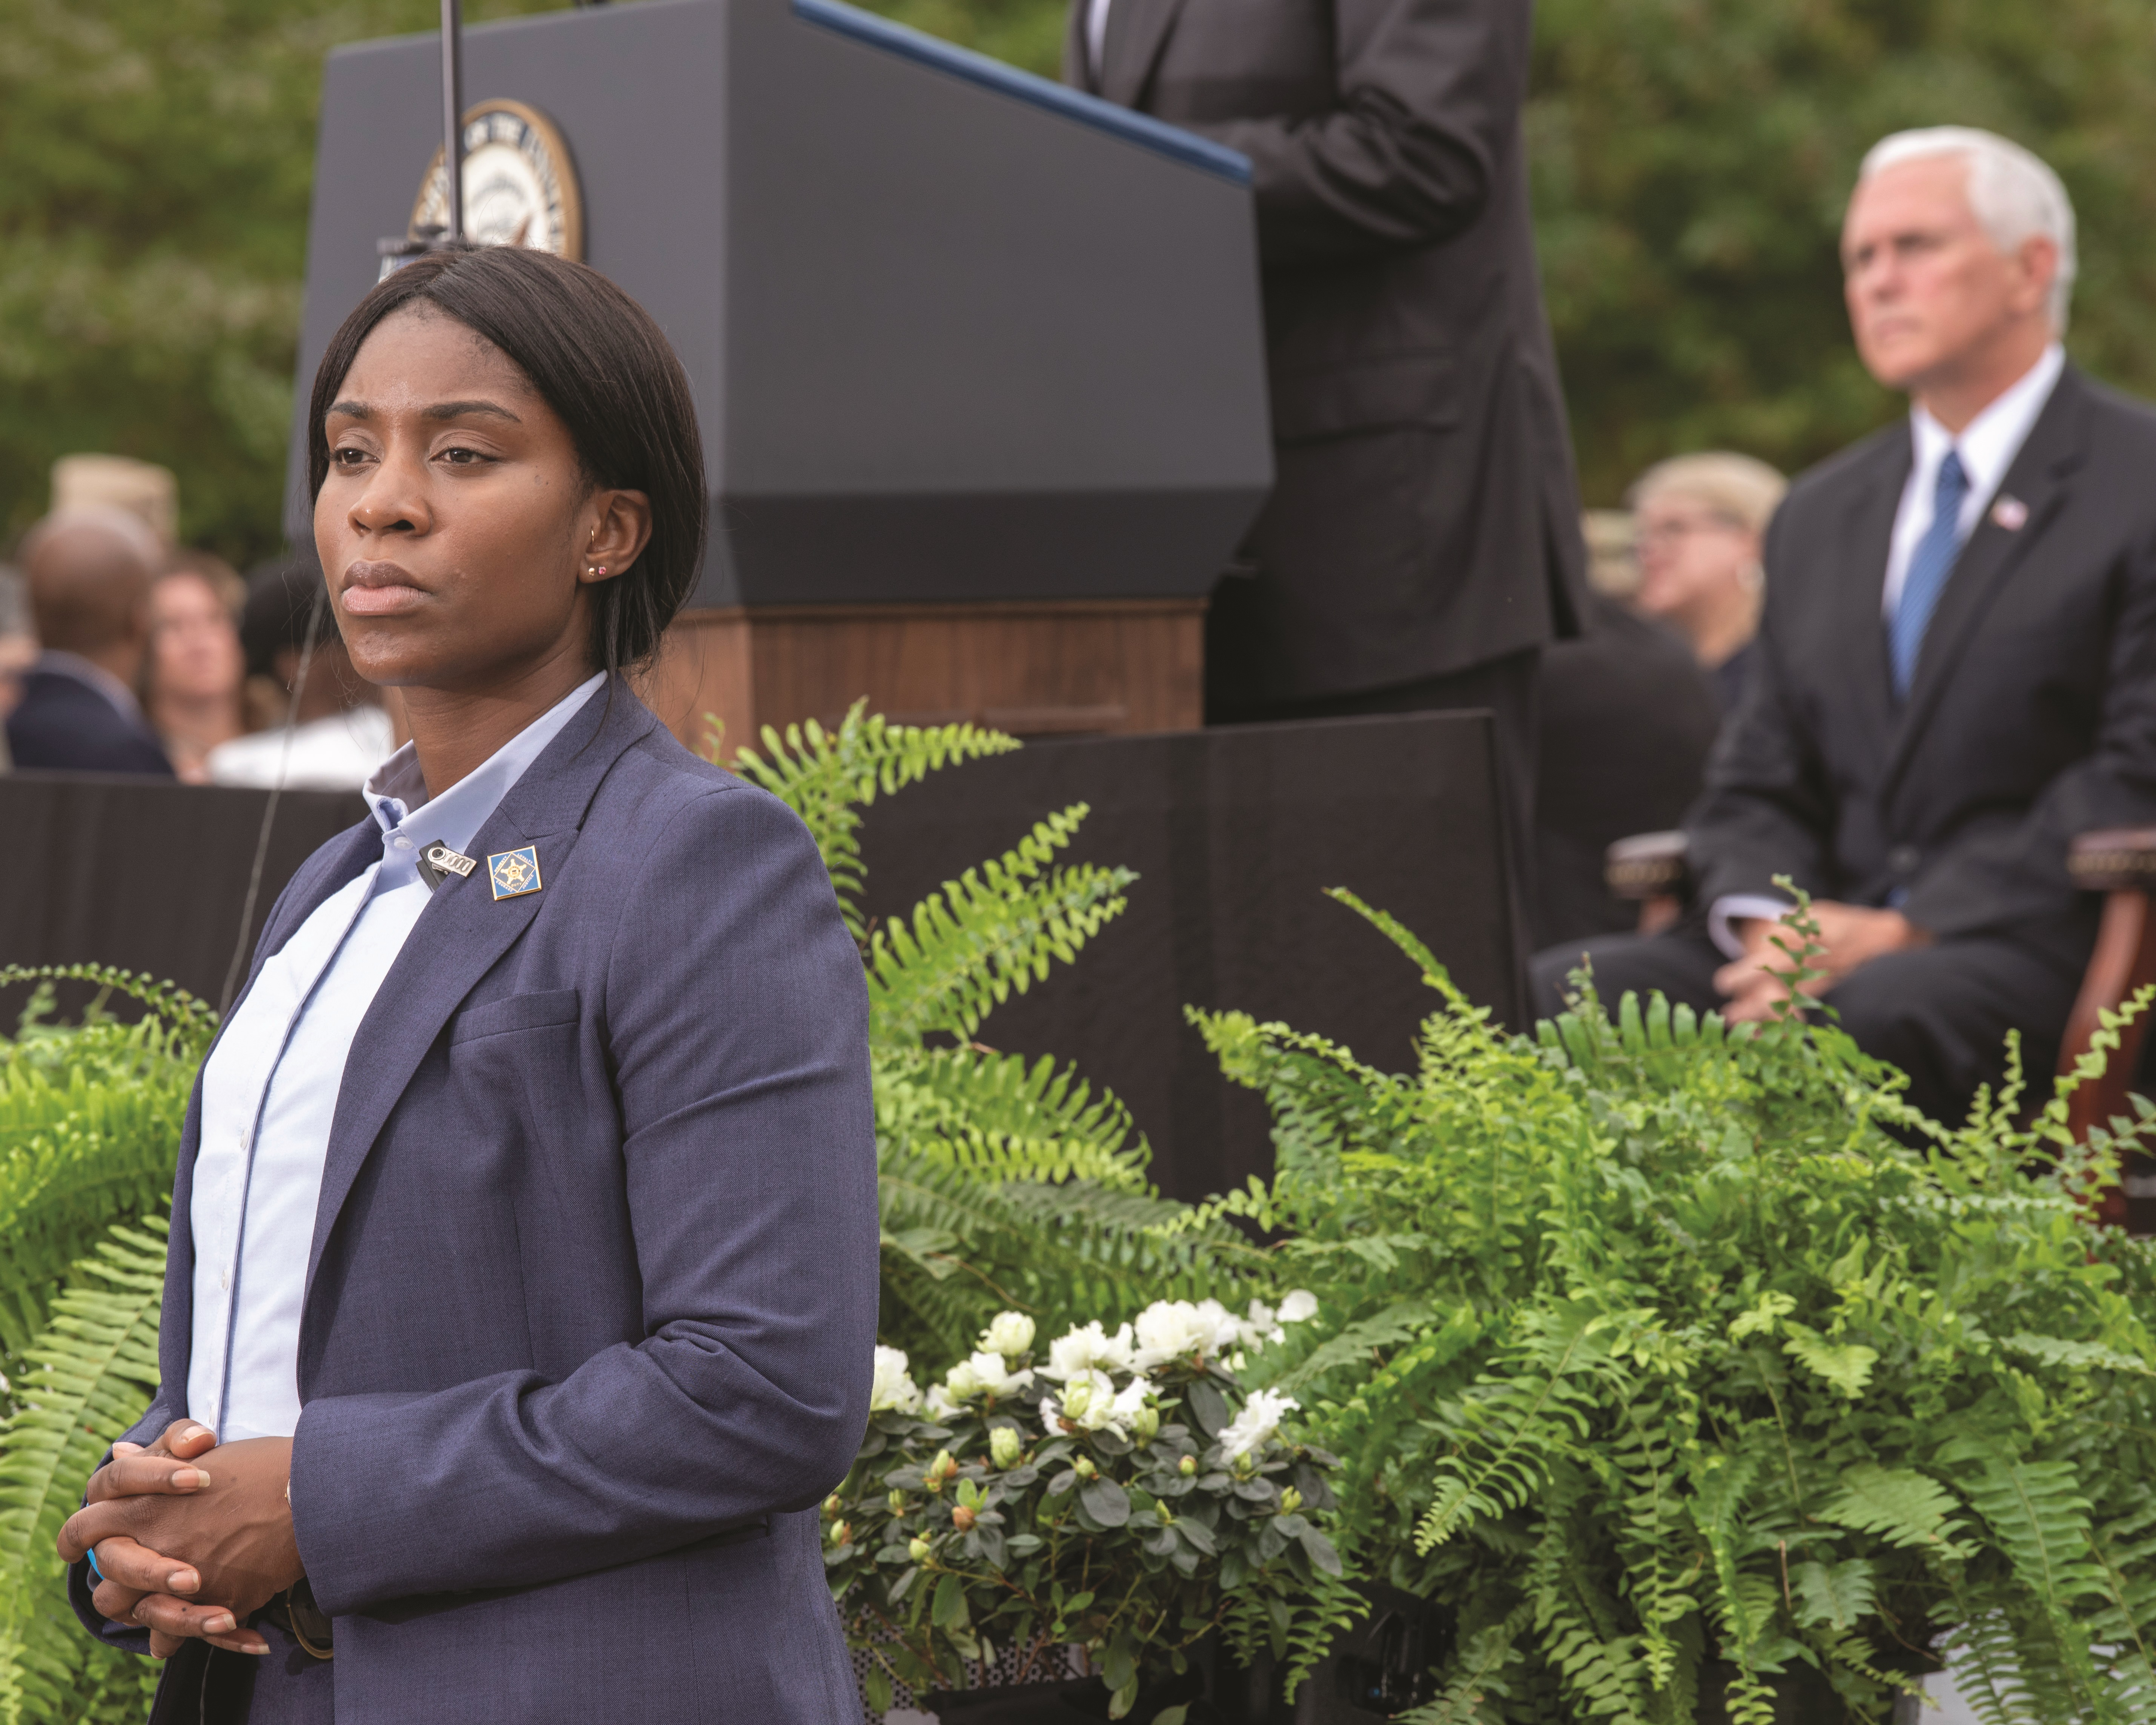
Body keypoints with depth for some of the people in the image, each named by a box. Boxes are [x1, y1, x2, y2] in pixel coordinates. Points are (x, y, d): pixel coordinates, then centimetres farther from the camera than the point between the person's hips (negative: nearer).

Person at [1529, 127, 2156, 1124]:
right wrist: (1765, 922, -6)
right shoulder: (1819, 517, 23)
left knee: (1864, 1019, -39)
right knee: (1548, 996, -19)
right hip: (1823, 933, 6)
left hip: (2043, 949, -6)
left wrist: (1903, 928, -16)